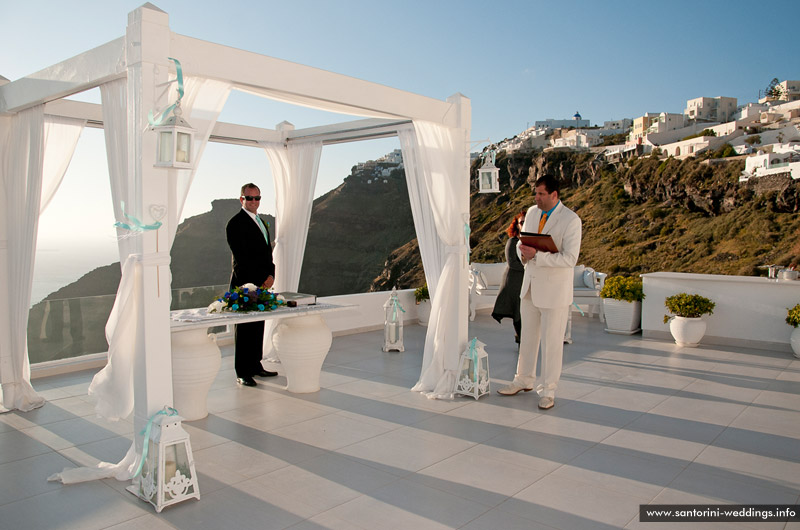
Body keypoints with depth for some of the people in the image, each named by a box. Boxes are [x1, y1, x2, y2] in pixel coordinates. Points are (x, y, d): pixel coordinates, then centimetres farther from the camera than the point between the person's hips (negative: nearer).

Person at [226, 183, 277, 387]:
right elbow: (241, 257, -14)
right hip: (245, 284, -8)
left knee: (258, 326, 11)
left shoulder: (261, 223, 19)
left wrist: (271, 275, 3)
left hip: (262, 284, 8)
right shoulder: (235, 223, -7)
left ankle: (255, 365, 22)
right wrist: (262, 278, -13)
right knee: (244, 328, -3)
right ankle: (242, 372, 3)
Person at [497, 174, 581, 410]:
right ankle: (524, 380, 33)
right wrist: (522, 250, -7)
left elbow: (569, 258, -21)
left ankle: (547, 391, 17)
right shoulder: (532, 212, 6)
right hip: (530, 285, 7)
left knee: (551, 342, 3)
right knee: (527, 336, 17)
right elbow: (522, 239, 17)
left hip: (555, 289, -6)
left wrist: (536, 255, -27)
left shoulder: (571, 220, -15)